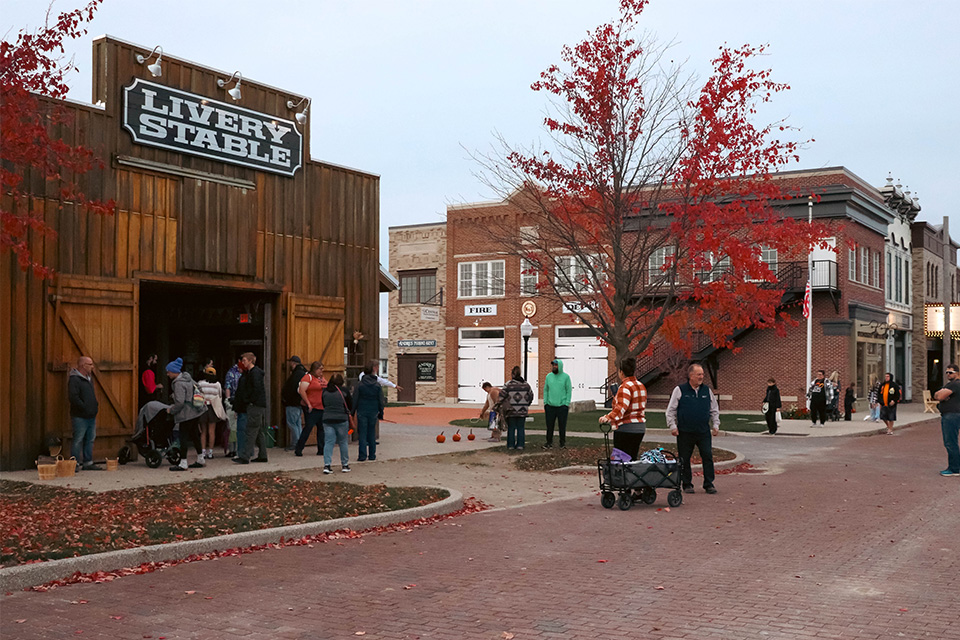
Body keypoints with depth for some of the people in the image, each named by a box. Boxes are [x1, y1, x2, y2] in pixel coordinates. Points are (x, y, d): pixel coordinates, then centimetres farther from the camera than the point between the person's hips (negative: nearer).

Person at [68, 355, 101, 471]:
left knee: (90, 440, 12)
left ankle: (88, 463, 19)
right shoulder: (74, 379, -14)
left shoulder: (89, 378, 16)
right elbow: (73, 397, -22)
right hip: (80, 417, -9)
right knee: (78, 440, -5)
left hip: (91, 416, 9)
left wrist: (96, 405, 14)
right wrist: (84, 408, -18)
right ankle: (75, 464, 1)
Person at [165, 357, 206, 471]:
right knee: (194, 435, 17)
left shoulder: (179, 383, -19)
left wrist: (171, 410, -8)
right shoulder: (187, 377, 8)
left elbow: (180, 403, -23)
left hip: (186, 414, -9)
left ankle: (183, 464, -3)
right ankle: (200, 459, 24)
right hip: (195, 412, 9)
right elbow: (196, 388, 21)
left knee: (183, 437, -4)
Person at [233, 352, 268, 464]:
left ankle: (245, 457, -13)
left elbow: (257, 388, -21)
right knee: (260, 431, 12)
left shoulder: (255, 372, -11)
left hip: (255, 405, -10)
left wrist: (251, 401, -16)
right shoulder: (250, 372, 19)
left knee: (250, 431, -11)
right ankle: (262, 455, 16)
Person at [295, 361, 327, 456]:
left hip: (323, 408, 8)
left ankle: (321, 449, 14)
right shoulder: (308, 377, -8)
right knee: (309, 427, -10)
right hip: (313, 408, -8)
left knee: (322, 428, 8)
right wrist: (308, 404, -18)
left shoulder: (322, 378, 17)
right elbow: (302, 391, -17)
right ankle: (298, 449, -3)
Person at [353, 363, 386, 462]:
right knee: (372, 434, 11)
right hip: (373, 412, 2)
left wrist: (352, 412, 5)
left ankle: (362, 456, -3)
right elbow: (381, 400, 4)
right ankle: (372, 455, 14)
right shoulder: (377, 385, 0)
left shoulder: (360, 384, -6)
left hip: (362, 412, -2)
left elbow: (355, 399, -3)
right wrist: (381, 413, 13)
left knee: (362, 434, 1)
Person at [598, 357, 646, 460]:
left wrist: (609, 417, -45)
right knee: (633, 458, 13)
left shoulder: (625, 387, -16)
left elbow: (621, 407, -32)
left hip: (625, 429, -9)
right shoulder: (641, 386, 12)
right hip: (640, 428, 9)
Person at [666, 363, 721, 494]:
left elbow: (714, 410, 20)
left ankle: (709, 484, 7)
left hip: (704, 432, 2)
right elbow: (671, 410, 2)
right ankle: (687, 484, 15)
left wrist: (715, 425, 12)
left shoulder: (707, 390, 10)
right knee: (684, 459, 3)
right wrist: (673, 426, -5)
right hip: (685, 433, -2)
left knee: (708, 456, -3)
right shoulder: (680, 390, -1)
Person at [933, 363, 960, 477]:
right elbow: (936, 396, 15)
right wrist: (940, 394, -6)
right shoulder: (949, 384, 23)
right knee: (948, 443, 13)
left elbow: (940, 396, -20)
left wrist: (940, 394, 2)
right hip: (946, 416, 11)